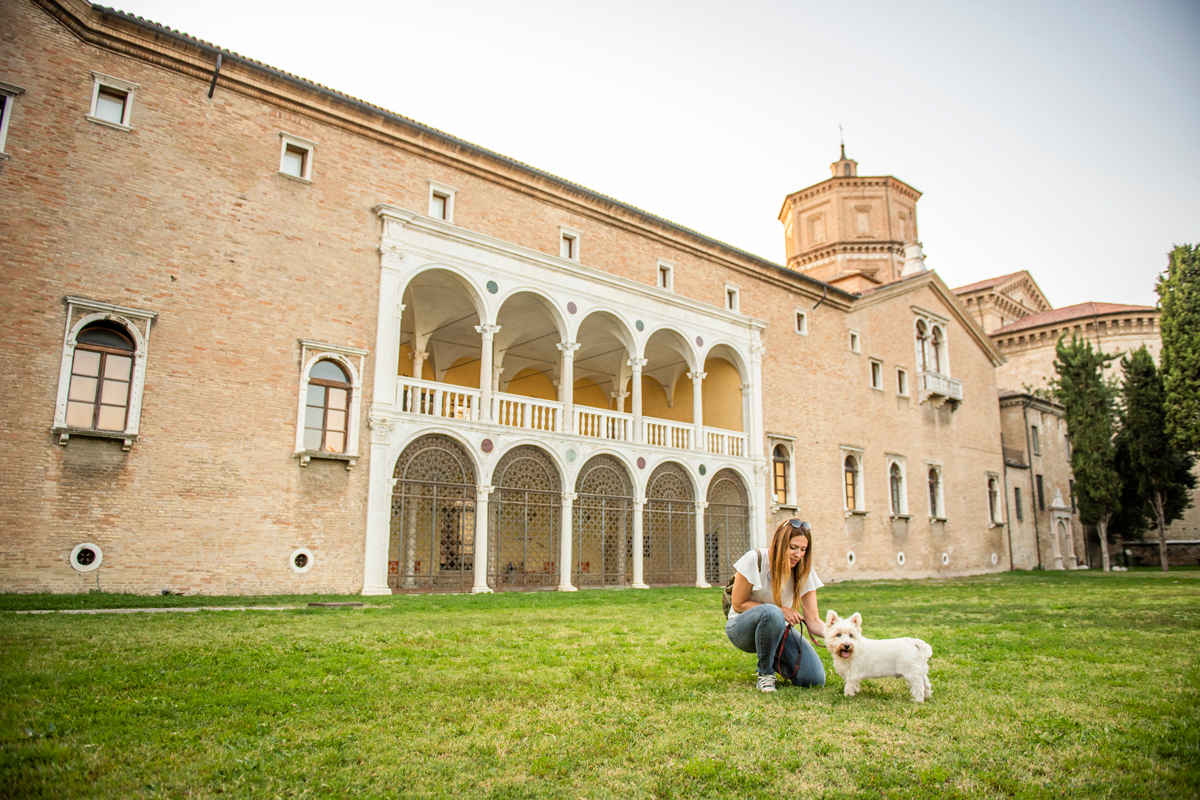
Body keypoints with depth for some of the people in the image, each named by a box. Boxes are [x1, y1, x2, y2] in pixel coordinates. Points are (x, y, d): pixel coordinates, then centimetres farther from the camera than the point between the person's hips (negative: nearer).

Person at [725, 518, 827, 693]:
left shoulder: (804, 571, -8)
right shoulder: (754, 560, -20)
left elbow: (813, 620, -10)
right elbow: (738, 605, -15)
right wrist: (780, 610, -23)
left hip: (778, 630, 4)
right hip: (743, 627, -4)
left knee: (815, 679, -15)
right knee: (771, 613, -39)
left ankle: (775, 660, 16)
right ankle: (765, 673, -16)